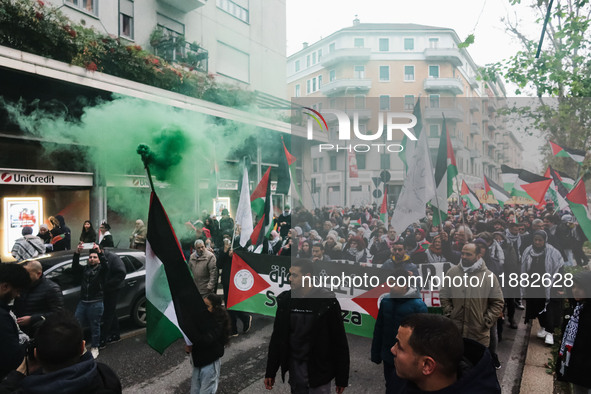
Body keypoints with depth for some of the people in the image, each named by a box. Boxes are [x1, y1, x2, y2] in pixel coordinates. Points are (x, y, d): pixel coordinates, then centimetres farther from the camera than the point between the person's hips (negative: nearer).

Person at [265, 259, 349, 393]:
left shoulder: (327, 301, -14)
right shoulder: (285, 300, -2)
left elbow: (340, 342, -9)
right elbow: (276, 337, 6)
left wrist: (342, 378, -7)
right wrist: (270, 372, 7)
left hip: (319, 371, -3)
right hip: (294, 368, 4)